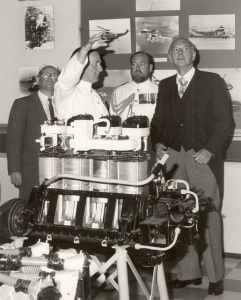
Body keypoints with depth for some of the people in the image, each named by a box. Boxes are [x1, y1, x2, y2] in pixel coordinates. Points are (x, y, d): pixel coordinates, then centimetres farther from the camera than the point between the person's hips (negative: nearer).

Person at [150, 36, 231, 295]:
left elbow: (223, 120, -2)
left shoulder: (212, 81, 3)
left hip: (202, 158, -4)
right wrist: (157, 143, 0)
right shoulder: (165, 85, 16)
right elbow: (158, 120, 18)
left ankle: (215, 276, 5)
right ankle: (188, 272, 11)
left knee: (209, 216, -3)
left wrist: (210, 150, -13)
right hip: (173, 158, 4)